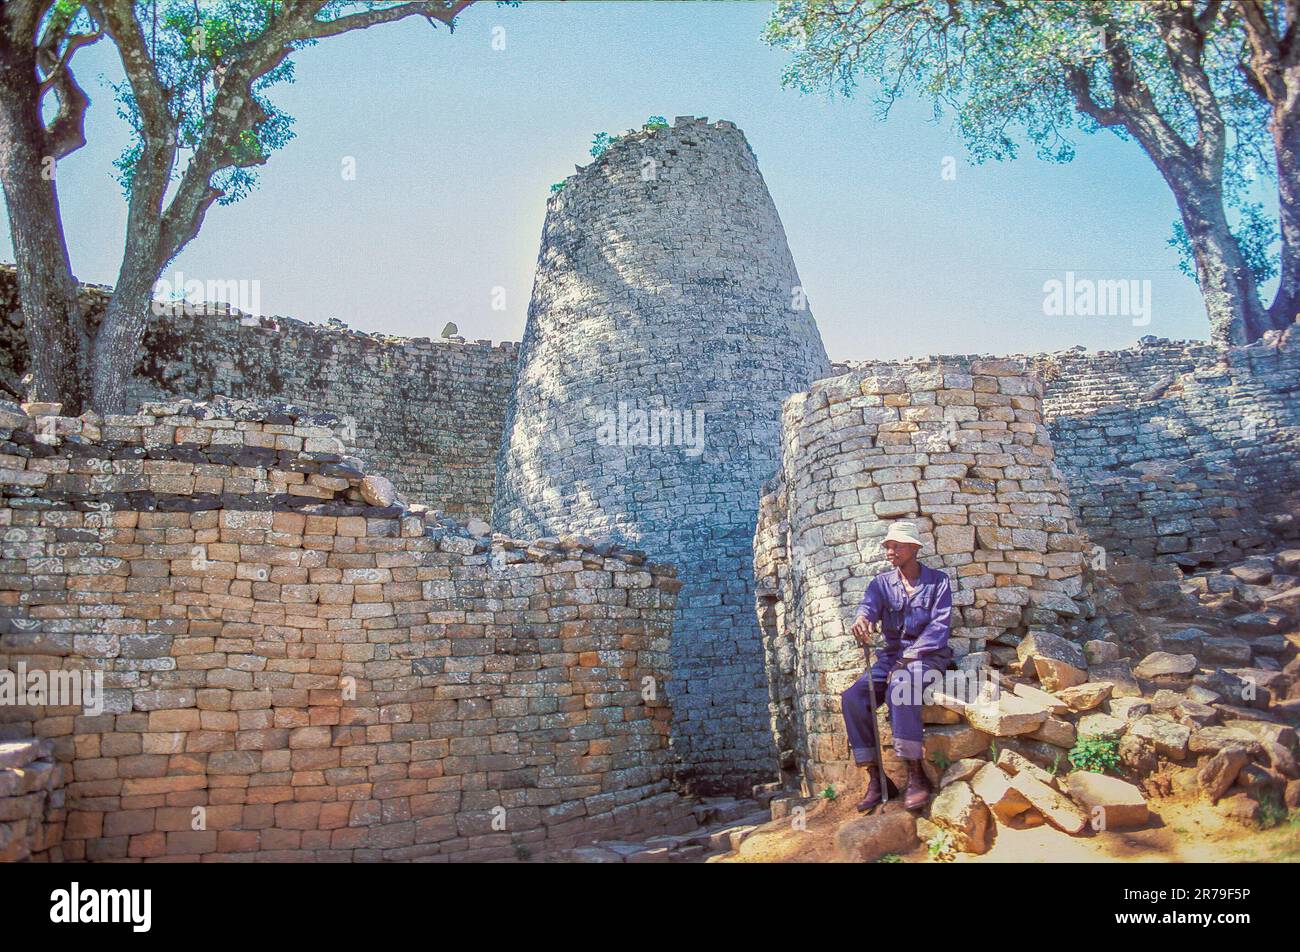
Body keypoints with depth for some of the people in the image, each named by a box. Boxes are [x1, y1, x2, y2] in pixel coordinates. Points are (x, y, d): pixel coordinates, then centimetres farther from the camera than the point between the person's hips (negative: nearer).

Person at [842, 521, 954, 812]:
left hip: (928, 654, -4)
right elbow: (869, 605, -10)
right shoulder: (881, 583, 12)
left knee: (899, 687, -37)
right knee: (852, 698, -21)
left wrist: (908, 658, -21)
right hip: (891, 656, 4)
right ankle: (875, 777, -16)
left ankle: (916, 776, -32)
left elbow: (940, 625, -9)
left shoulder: (938, 581, 2)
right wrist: (861, 618, -37)